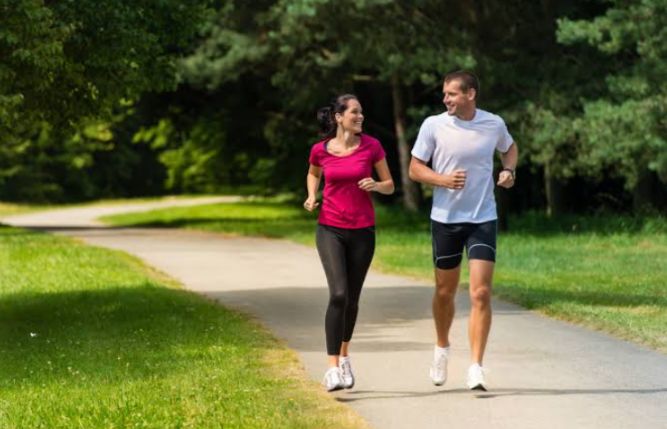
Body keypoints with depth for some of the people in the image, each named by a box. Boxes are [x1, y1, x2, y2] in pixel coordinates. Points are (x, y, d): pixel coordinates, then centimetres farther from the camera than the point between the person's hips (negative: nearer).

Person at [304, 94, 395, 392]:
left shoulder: (371, 146, -2)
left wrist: (376, 185, -16)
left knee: (352, 299, 10)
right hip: (330, 230, -1)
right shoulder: (320, 150, -1)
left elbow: (390, 186, 6)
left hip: (362, 231, 2)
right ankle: (333, 367, -18)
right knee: (338, 294, -17)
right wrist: (311, 196, 2)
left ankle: (344, 355, 35)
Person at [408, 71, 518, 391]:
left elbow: (509, 148, 21)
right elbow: (415, 169, 0)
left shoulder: (494, 124, -1)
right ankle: (442, 348, 39)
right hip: (445, 218, 0)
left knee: (480, 294, -11)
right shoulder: (433, 125, -6)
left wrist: (508, 170, 1)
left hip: (483, 219, 0)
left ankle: (476, 368, -11)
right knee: (445, 292, 12)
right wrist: (444, 180, -18)